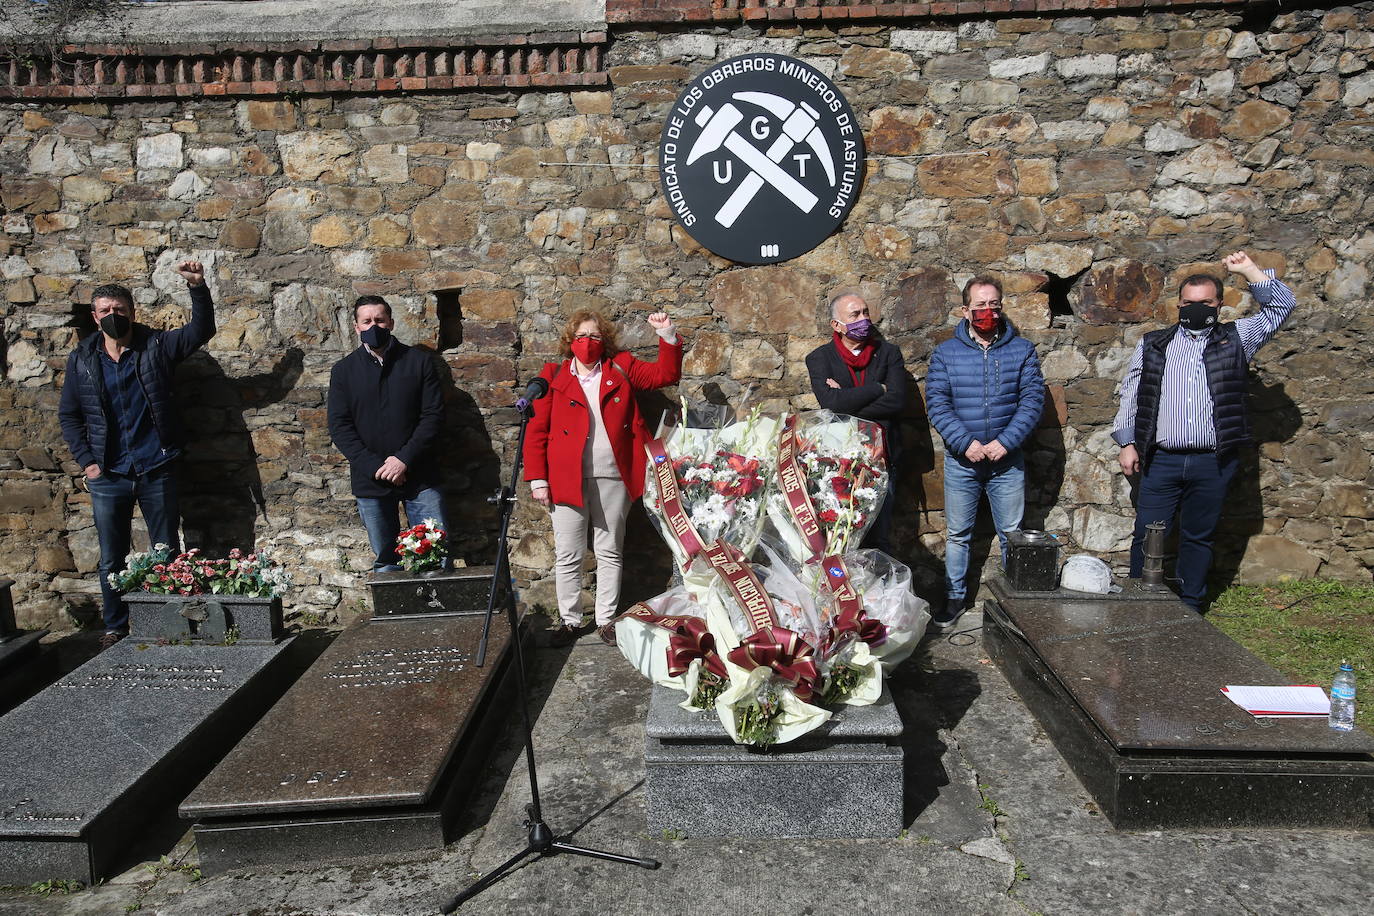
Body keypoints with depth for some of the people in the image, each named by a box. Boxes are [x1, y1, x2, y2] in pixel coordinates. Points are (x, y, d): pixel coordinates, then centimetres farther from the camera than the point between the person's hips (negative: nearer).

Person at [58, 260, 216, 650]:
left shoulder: (156, 346, -2)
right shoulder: (82, 359, 4)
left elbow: (201, 329, -15)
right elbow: (69, 415, 10)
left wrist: (198, 288, -30)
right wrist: (86, 461, 1)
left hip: (156, 472, -2)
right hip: (108, 477, 2)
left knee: (168, 555, 7)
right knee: (111, 560, 11)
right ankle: (115, 628, 27)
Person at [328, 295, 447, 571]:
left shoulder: (419, 362, 4)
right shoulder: (344, 370, 8)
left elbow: (433, 415, -2)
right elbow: (339, 426, 2)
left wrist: (405, 459, -14)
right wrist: (375, 466, -11)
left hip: (418, 475, -1)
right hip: (370, 481, 1)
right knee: (385, 563, 9)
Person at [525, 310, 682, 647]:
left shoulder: (621, 369, 9)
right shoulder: (553, 376, 4)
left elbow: (666, 375, 8)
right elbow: (536, 430, 2)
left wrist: (668, 337, -6)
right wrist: (537, 479, -4)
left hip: (613, 477, 1)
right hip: (567, 478, -1)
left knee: (610, 553, 9)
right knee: (568, 556, 5)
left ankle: (606, 620, 21)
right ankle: (570, 620, 19)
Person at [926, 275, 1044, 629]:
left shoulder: (1022, 350, 2)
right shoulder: (945, 353, 1)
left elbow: (1032, 400, -4)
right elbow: (937, 404, -6)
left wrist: (1005, 442, -16)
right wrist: (965, 443, -17)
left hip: (1007, 459, 0)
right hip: (961, 460, 0)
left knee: (1012, 533, 9)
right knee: (957, 534, 9)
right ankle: (955, 597, 23)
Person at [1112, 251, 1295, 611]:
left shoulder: (1235, 339, 9)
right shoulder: (1153, 344, 9)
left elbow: (1281, 305, 5)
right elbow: (1130, 395, 10)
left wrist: (1248, 269, 0)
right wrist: (1127, 443, 4)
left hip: (1212, 463, 1)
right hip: (1161, 461, 0)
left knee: (1198, 539, 11)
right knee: (1148, 538, 2)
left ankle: (1189, 610, 23)